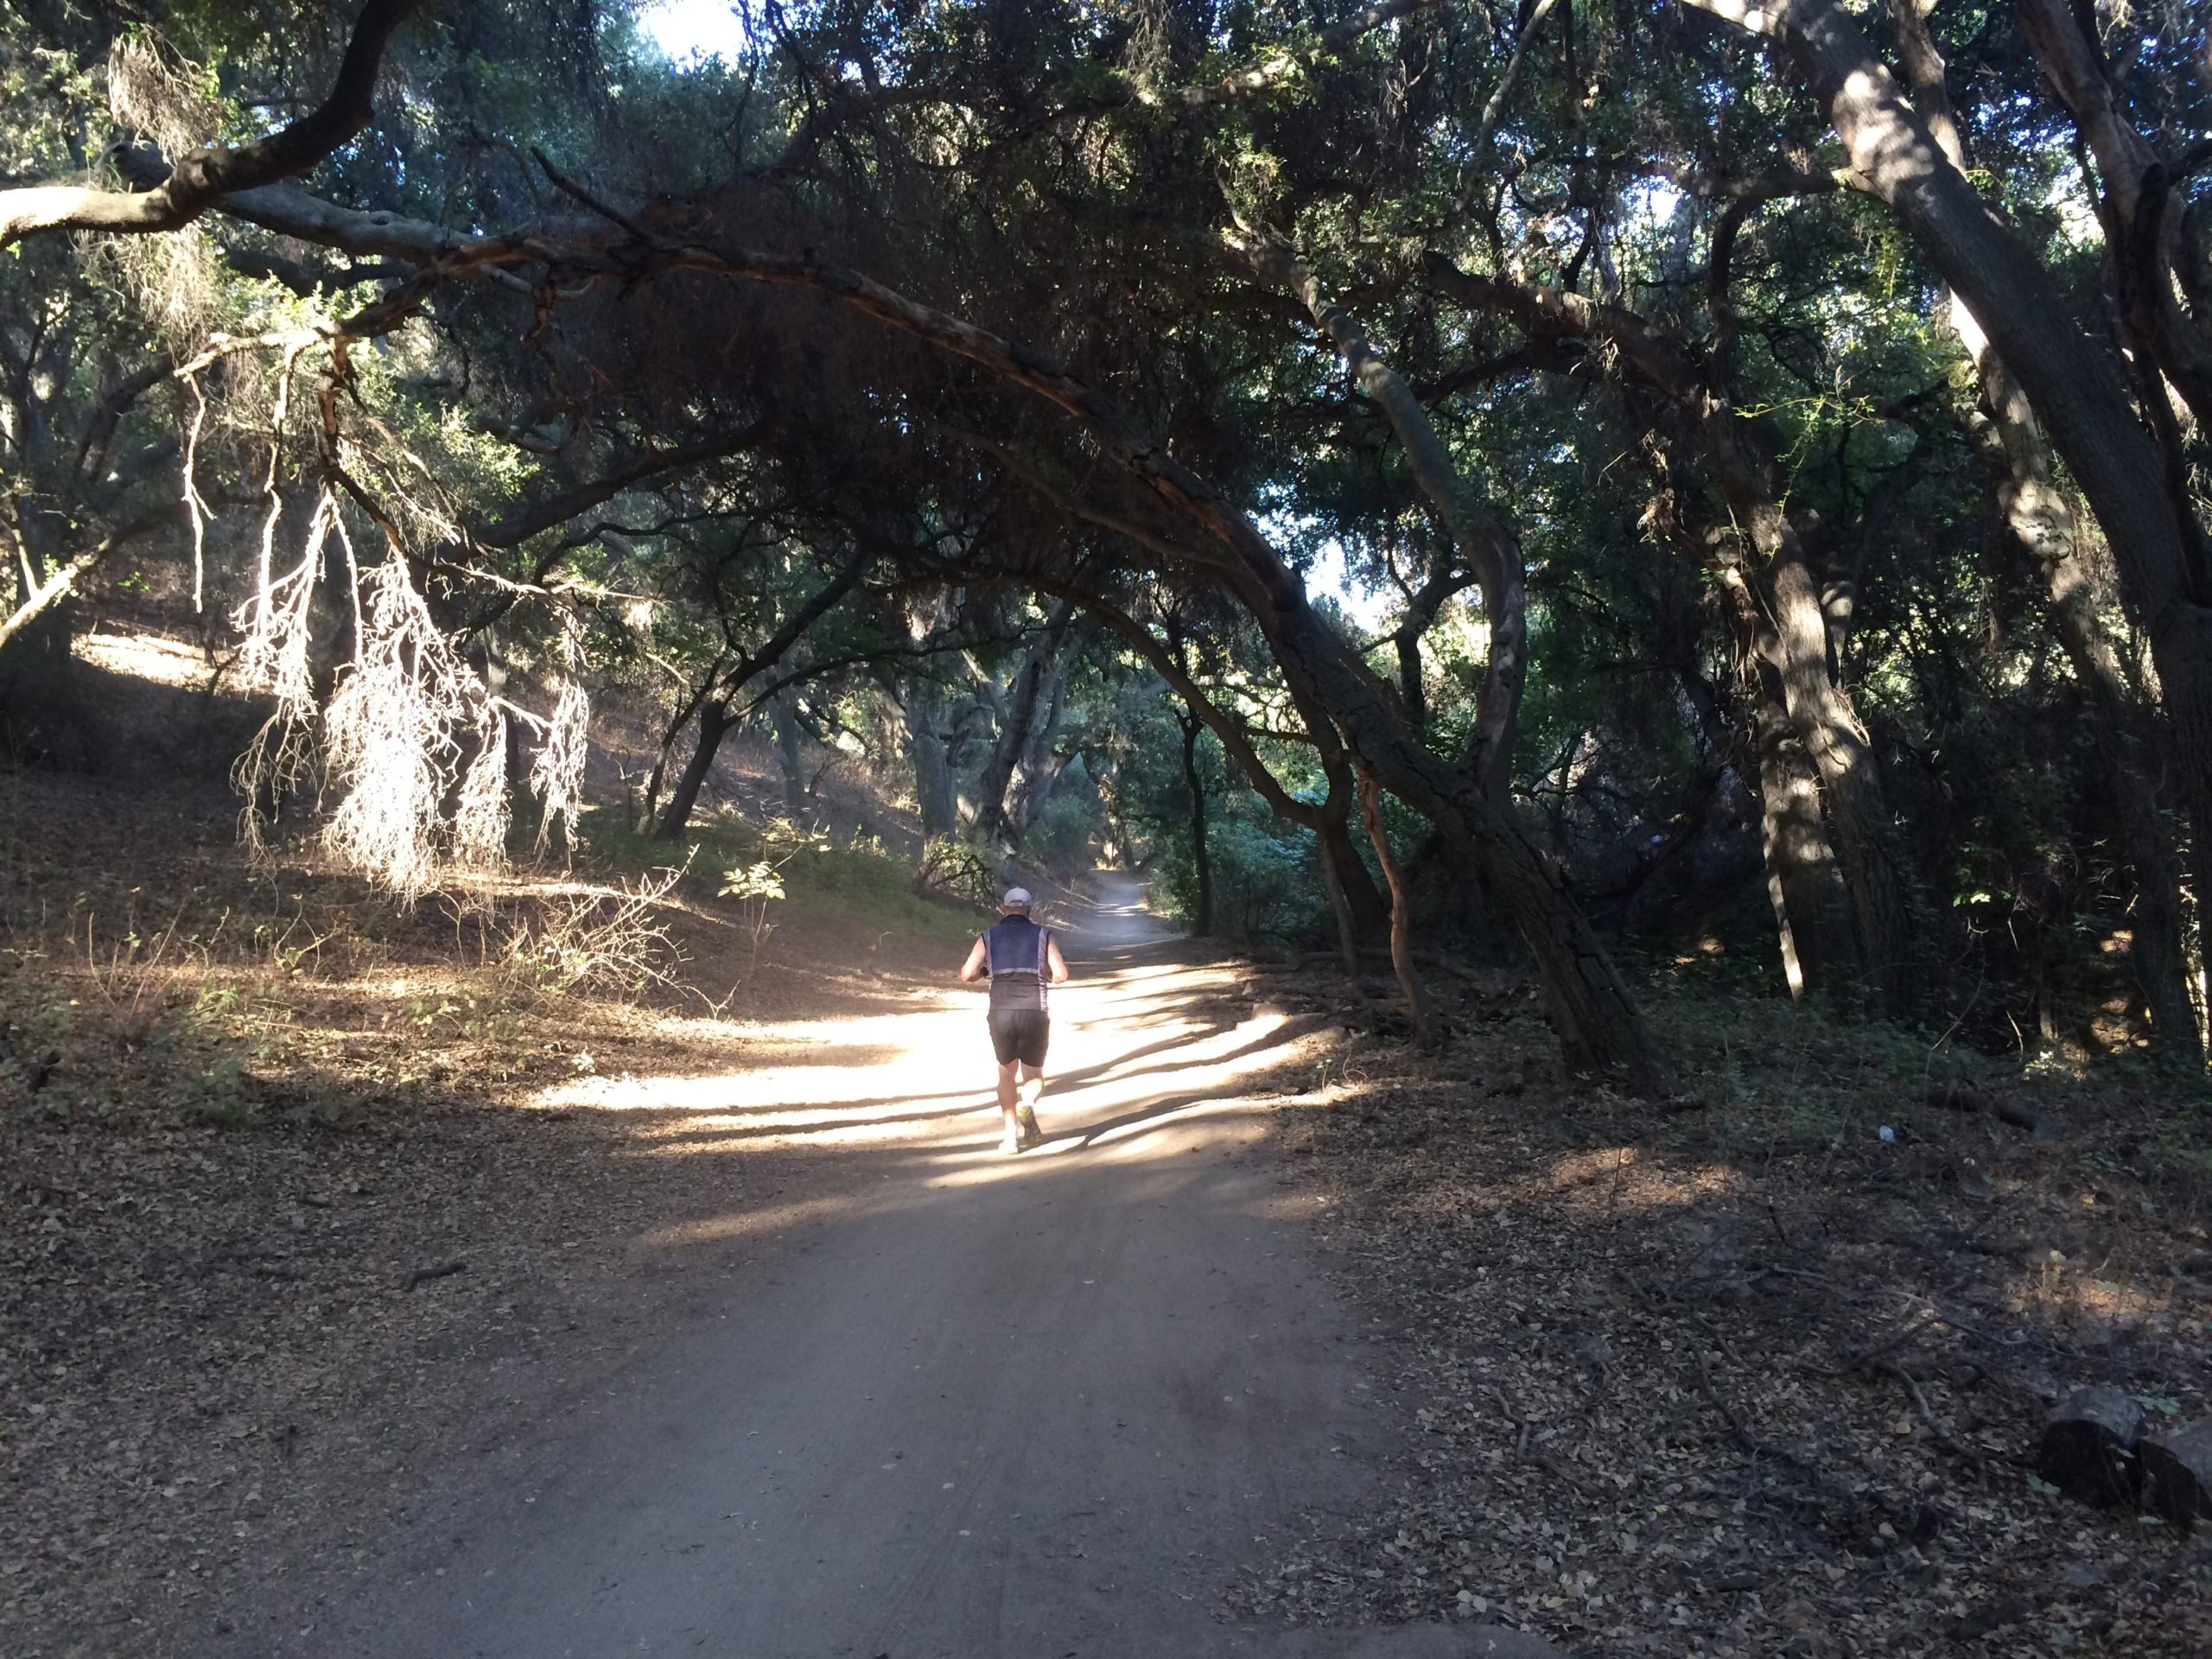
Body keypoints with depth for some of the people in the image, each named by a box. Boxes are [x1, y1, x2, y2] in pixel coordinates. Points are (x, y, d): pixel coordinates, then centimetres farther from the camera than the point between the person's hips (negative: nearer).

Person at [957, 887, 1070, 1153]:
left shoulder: (989, 937, 9)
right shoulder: (1043, 935, 8)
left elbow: (966, 975, 1)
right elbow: (1061, 974, -2)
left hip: (1001, 1015, 1)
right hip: (1035, 1014, -1)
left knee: (1007, 1073, 22)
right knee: (1034, 1076, 16)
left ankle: (1012, 1134, 11)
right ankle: (1027, 1105, -17)